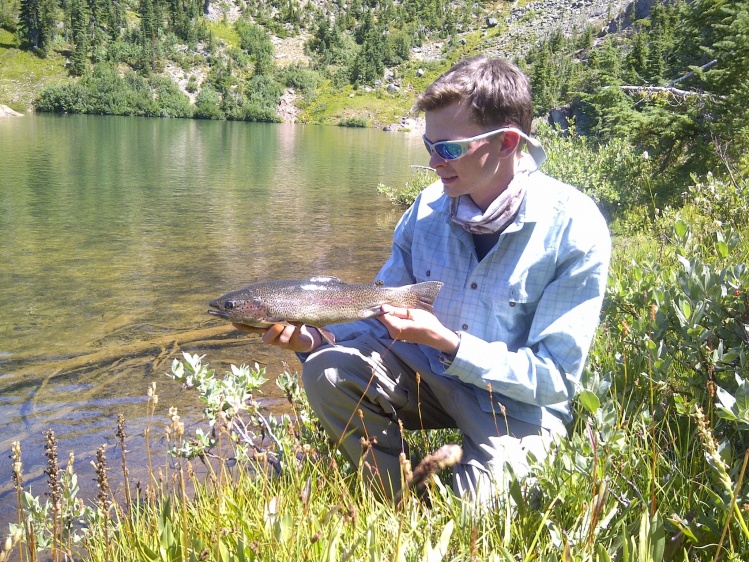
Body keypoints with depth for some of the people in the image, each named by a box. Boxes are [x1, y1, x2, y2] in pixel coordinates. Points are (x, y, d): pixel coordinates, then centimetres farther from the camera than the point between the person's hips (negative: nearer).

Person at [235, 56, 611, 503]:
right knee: (327, 371, -19)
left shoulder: (575, 229, -21)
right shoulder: (429, 207, -6)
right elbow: (383, 318, 2)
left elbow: (554, 379, -20)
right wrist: (313, 338, -18)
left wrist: (447, 342, -30)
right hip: (429, 374, 4)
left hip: (519, 405, -4)